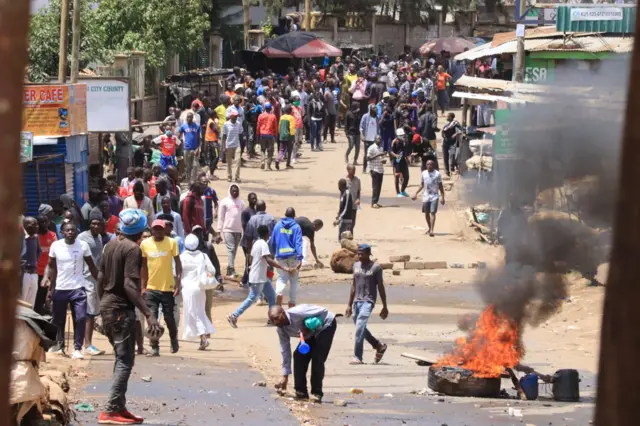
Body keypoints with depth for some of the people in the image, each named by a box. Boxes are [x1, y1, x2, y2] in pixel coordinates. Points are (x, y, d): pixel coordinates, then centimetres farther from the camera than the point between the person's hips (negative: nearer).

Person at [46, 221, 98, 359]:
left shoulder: (83, 245, -6)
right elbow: (52, 267, 4)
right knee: (58, 319, 13)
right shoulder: (56, 246, -4)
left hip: (78, 288, -1)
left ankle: (77, 349, -5)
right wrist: (50, 287, 1)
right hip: (60, 288, 1)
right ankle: (59, 344, 32)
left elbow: (91, 266, 2)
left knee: (80, 318, -11)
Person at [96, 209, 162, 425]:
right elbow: (129, 285, -23)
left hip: (107, 306, 9)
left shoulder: (111, 245, 10)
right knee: (125, 361, -7)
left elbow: (100, 278, 15)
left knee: (121, 359, 17)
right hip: (122, 309, -9)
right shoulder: (133, 249, -15)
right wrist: (149, 315, -27)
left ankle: (119, 407, 17)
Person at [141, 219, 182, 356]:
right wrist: (143, 286, 9)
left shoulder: (171, 242, -6)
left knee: (169, 317, 5)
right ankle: (154, 347, 3)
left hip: (168, 287, -2)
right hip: (151, 288, 2)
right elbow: (143, 266, 10)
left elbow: (178, 263, -2)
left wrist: (179, 282, -10)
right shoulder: (145, 244, 1)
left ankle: (174, 340, 31)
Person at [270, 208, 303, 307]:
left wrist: (273, 253, 26)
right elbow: (298, 243, -12)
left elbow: (272, 241, 9)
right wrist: (300, 258, -18)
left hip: (280, 256, 1)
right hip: (293, 256, -1)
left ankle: (279, 292, -27)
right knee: (293, 280, 12)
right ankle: (292, 302, 15)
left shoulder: (278, 225, 4)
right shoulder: (296, 227, -4)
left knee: (281, 278, 5)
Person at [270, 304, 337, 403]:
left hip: (325, 324, -8)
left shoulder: (297, 313, -37)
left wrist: (309, 328, -33)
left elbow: (324, 311, -31)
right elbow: (285, 351, -5)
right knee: (299, 356, -4)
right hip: (311, 333, 8)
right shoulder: (281, 329, -13)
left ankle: (316, 393, -13)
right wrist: (285, 375, -6)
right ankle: (301, 392, 6)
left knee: (317, 358, -19)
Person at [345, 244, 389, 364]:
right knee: (361, 329, 12)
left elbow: (380, 287, -2)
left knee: (360, 327, -18)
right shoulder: (356, 266, 12)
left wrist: (385, 307, -1)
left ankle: (357, 357, -17)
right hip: (357, 301, 7)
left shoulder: (375, 267, -5)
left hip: (368, 301, -7)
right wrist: (349, 305, 17)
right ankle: (379, 346, 33)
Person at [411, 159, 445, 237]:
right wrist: (416, 193, 8)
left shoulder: (437, 174, -3)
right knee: (426, 213, 11)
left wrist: (442, 197, -7)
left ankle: (431, 230, -20)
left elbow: (440, 186, -1)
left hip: (434, 196, -4)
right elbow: (421, 185, 16)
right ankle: (429, 228, 30)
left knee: (432, 213, -14)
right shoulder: (424, 173, 8)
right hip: (426, 196, 4)